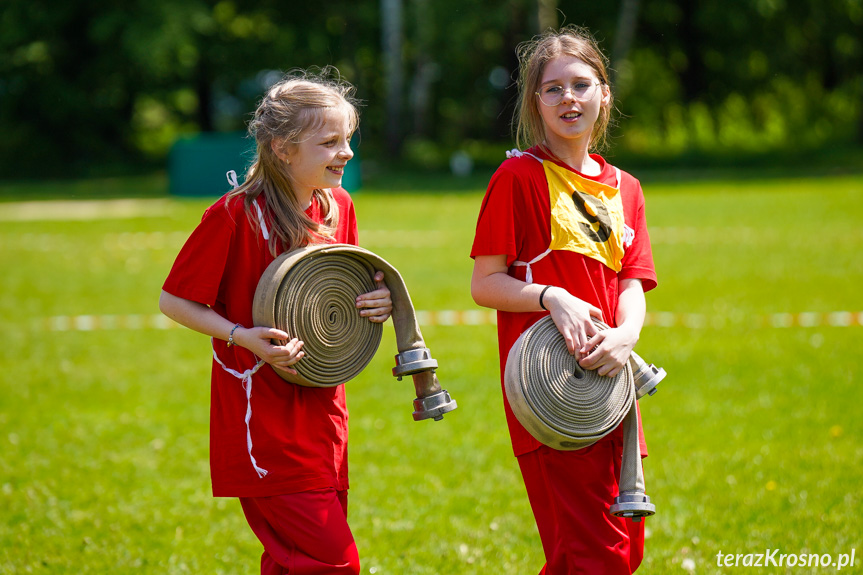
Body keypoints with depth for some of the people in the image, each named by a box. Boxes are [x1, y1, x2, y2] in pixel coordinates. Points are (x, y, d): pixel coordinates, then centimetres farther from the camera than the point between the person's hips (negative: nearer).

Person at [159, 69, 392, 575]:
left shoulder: (339, 207, 7)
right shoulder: (235, 216, -14)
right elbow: (174, 301, -8)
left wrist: (375, 302, 0)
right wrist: (244, 338, -21)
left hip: (321, 415, 7)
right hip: (263, 424, -7)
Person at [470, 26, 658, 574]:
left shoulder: (624, 189, 14)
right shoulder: (519, 177, -3)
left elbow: (632, 284, 7)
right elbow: (484, 283, -5)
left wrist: (625, 335, -15)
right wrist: (552, 297, -22)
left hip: (607, 385, 7)